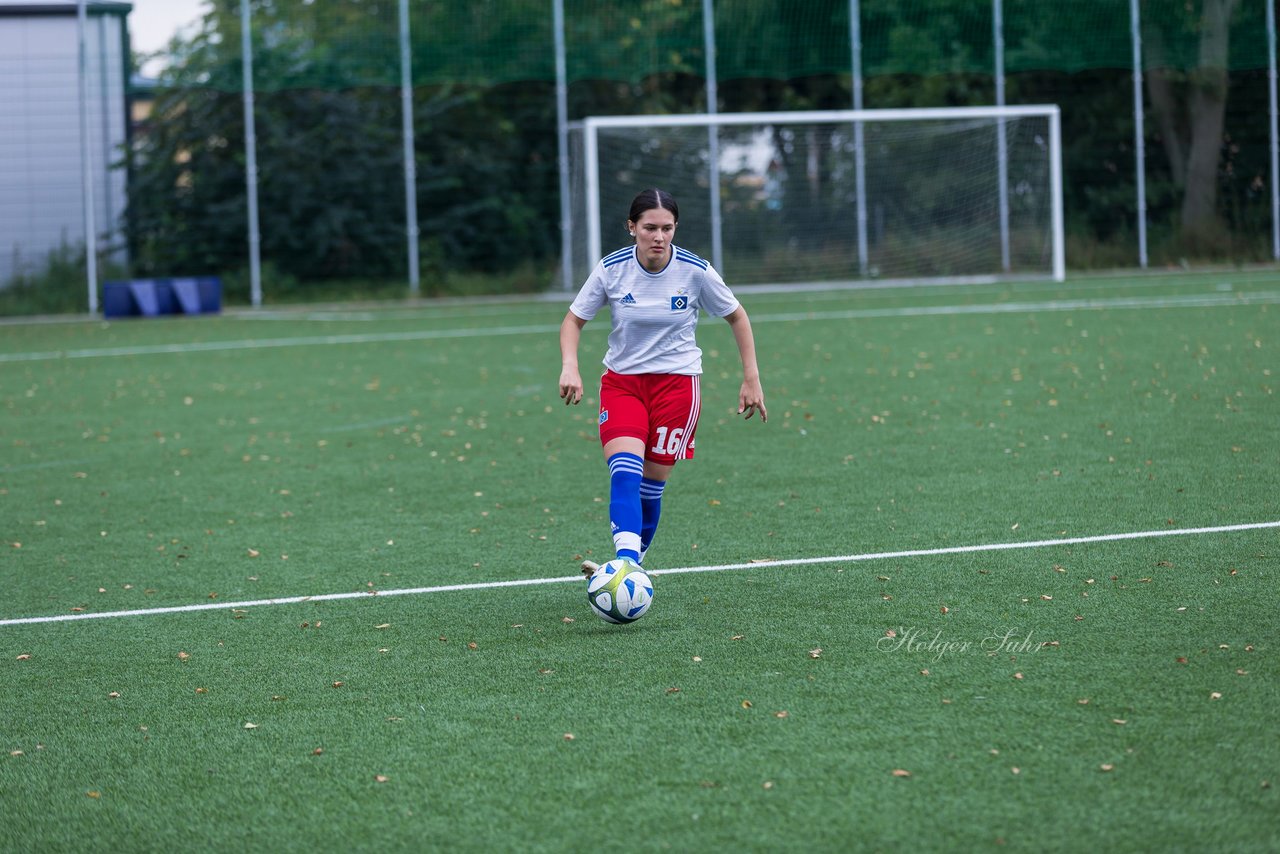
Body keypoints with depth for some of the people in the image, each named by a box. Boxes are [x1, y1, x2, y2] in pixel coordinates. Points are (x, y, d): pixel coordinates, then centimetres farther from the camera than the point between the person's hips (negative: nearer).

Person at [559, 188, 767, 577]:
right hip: (621, 381, 0)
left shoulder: (696, 271, -11)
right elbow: (574, 319, 3)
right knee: (624, 474, -21)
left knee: (651, 483, -2)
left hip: (677, 381, 0)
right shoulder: (611, 268, -9)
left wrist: (751, 378, 1)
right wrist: (570, 366, -15)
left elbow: (737, 317, 4)